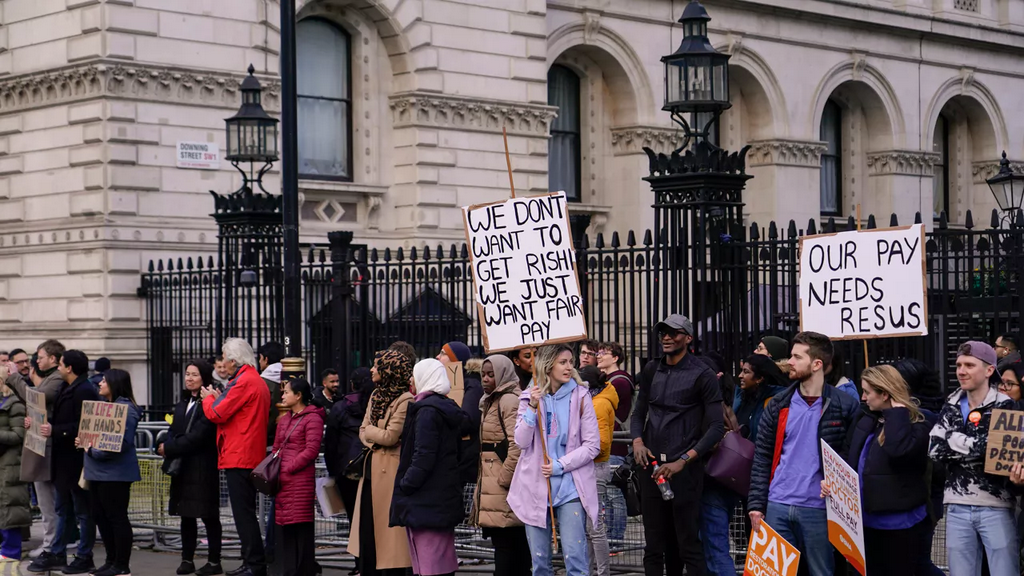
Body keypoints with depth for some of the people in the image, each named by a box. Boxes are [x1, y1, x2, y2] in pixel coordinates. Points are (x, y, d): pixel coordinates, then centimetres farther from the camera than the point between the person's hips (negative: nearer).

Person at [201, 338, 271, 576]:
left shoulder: (244, 382, -14)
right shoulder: (258, 381, 18)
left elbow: (216, 414, -15)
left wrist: (208, 398, 5)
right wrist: (218, 398, 13)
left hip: (239, 457, -10)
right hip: (251, 456, 10)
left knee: (243, 513, -9)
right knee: (245, 513, 14)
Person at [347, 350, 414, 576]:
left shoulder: (405, 400, -14)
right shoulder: (376, 395, 14)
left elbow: (390, 436, -16)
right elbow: (363, 431, 14)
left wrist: (371, 431, 0)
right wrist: (374, 441, -7)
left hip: (390, 469, -9)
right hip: (371, 466, 9)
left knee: (387, 529, -4)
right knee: (367, 527, 11)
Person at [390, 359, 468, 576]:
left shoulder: (427, 410, -13)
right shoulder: (448, 408, 14)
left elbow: (423, 456, -20)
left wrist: (405, 485, -13)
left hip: (426, 499, -10)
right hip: (445, 497, 10)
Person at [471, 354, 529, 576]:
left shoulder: (509, 401, -11)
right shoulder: (491, 401, 21)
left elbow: (516, 445, -20)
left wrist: (503, 479, -19)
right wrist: (482, 479, 20)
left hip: (504, 489, -10)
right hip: (491, 483, 10)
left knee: (504, 543, -10)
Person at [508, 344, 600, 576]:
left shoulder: (580, 396, 1)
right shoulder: (529, 397, 6)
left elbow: (592, 445, -3)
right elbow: (522, 442, -3)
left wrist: (559, 466, -11)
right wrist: (533, 408, -14)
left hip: (571, 487, -2)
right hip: (536, 487, 2)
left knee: (575, 557, -10)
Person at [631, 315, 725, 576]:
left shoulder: (703, 375, -3)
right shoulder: (652, 370, 13)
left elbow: (716, 427, -7)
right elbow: (639, 413, 19)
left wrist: (683, 461, -15)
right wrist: (637, 440, -2)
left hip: (686, 469, -5)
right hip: (652, 466, 5)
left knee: (688, 545, -7)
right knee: (654, 545, 6)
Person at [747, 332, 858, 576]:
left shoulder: (845, 406, -2)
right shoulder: (777, 405, 8)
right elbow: (762, 458, 7)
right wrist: (756, 504, 0)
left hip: (820, 509, -3)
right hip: (777, 507, 3)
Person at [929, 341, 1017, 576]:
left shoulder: (1003, 406, -3)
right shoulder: (952, 405, 11)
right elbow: (935, 450, -3)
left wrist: (955, 440, -9)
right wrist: (974, 446, -11)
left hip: (995, 507, -5)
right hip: (958, 507, 5)